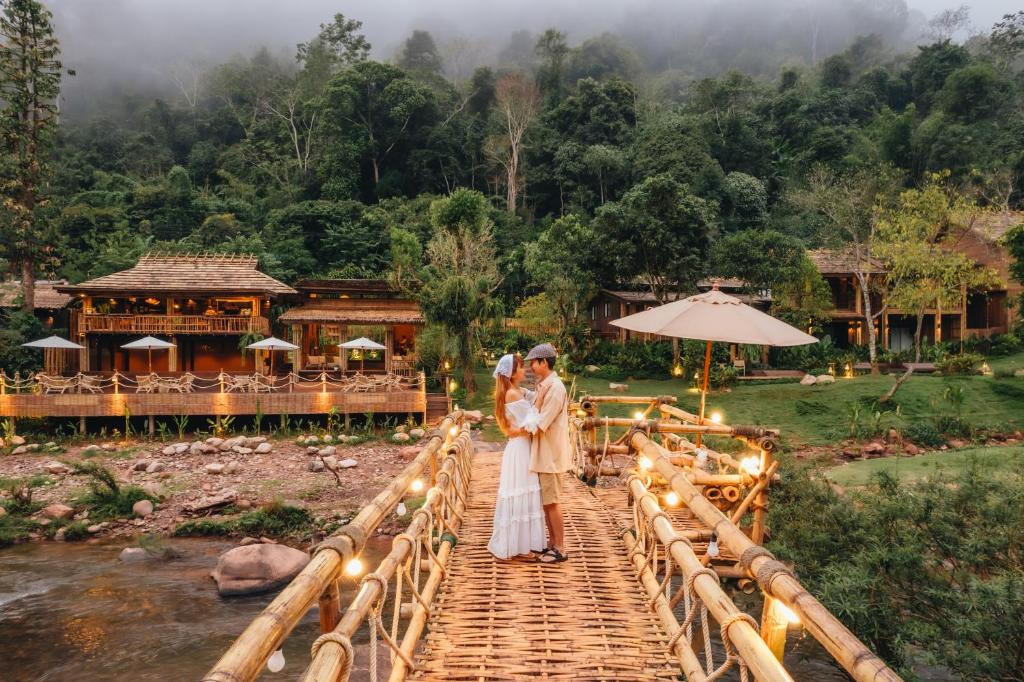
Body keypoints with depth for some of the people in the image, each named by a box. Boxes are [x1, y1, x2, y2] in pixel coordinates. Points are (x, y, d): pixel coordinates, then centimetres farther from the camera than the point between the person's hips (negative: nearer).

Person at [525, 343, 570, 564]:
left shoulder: (555, 388, -19)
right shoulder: (543, 386, 11)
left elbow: (539, 425, -20)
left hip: (550, 454, -9)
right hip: (542, 453, 9)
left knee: (551, 502, -1)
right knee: (545, 502, 15)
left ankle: (560, 549, 8)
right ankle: (552, 543, 25)